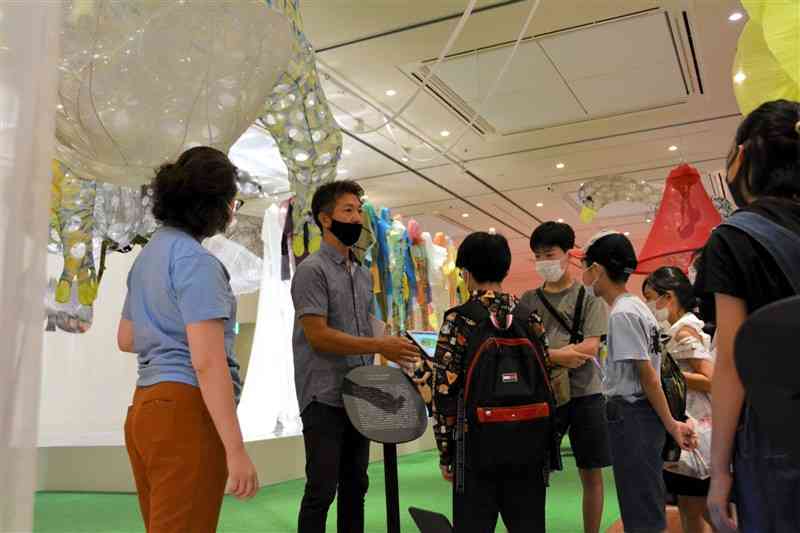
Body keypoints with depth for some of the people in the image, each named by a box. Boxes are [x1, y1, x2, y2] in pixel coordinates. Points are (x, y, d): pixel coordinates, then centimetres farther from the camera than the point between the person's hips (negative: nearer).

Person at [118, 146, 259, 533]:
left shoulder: (150, 254, 15)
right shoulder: (196, 260, -15)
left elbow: (126, 339, 24)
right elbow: (208, 362, -22)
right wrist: (236, 449, -21)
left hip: (147, 404, 10)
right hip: (186, 408, -10)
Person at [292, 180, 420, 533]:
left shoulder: (364, 275, 14)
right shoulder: (312, 270, -9)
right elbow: (318, 335, -18)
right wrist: (380, 345, -21)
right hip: (324, 399, -7)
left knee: (355, 487, 14)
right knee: (322, 490, -1)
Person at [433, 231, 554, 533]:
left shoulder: (459, 320, -9)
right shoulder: (530, 318, 4)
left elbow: (445, 392, -11)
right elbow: (545, 384, 6)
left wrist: (446, 453, -2)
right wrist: (545, 445, 15)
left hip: (478, 444, -4)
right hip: (528, 443, 4)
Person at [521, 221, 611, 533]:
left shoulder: (588, 296, 2)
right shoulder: (529, 300, 8)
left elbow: (590, 348, -9)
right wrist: (558, 355, -15)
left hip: (585, 393, -1)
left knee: (591, 474, 9)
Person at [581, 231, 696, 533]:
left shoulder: (621, 313, -18)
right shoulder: (637, 306, 12)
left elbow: (648, 375, -18)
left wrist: (670, 424, -13)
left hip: (630, 415, -10)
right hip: (641, 413, 10)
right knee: (648, 507, 19)